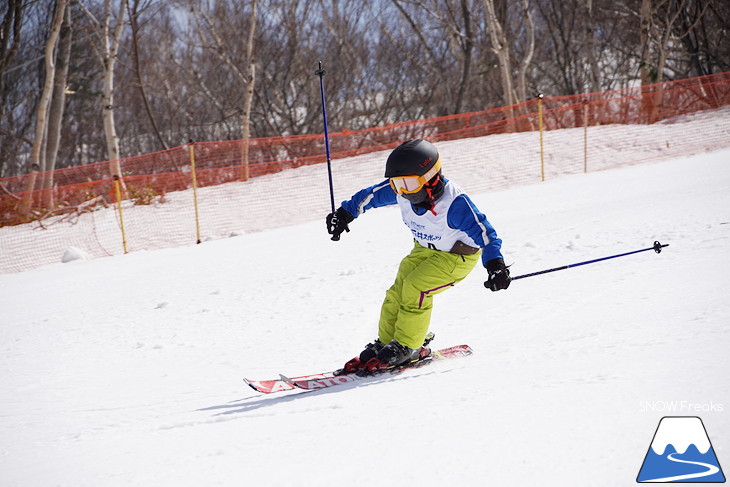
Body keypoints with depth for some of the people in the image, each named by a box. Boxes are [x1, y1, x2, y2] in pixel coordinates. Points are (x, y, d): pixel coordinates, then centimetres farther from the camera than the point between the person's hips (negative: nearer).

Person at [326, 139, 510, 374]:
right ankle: (384, 344, 9)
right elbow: (371, 195, 4)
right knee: (398, 291, -6)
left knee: (415, 287, -23)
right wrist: (345, 212, 10)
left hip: (457, 256, -7)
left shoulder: (454, 203, -34)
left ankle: (407, 348, -10)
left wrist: (495, 264, -45)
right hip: (424, 250, 7)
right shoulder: (401, 191, -14)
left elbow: (483, 231, -34)